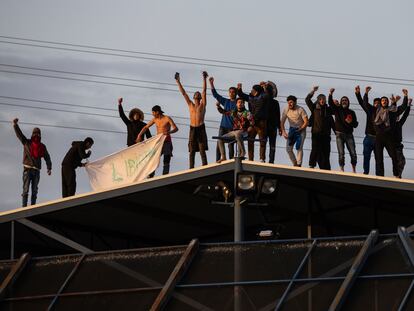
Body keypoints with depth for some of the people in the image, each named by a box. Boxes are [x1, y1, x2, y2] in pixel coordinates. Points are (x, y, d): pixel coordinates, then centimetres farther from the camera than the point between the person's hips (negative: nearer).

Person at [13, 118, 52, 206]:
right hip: (27, 169, -3)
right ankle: (24, 206, -15)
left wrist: (49, 168, 1)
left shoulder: (42, 146, 13)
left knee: (34, 190, 3)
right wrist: (15, 124, -17)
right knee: (26, 189, -10)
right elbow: (19, 133, -2)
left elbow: (47, 157, 13)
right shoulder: (27, 142, 8)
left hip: (36, 170, 3)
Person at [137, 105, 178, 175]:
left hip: (167, 142, -5)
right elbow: (146, 127, 14)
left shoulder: (167, 118, -8)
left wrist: (169, 132, -34)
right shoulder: (155, 119, 8)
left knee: (166, 162, -6)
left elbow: (176, 128, -14)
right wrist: (139, 135, 1)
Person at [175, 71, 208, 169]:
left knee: (202, 151, -6)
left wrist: (204, 79, -3)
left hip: (201, 128, -3)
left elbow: (204, 91, 2)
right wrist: (178, 82, 14)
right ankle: (191, 169, 1)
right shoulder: (190, 105, 16)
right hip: (192, 129, 3)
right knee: (192, 151, 1)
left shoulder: (202, 104, 8)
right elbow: (183, 93, 16)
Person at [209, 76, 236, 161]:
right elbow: (215, 94, 13)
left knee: (231, 145, -3)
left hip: (232, 127, -3)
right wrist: (211, 84, 5)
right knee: (219, 143, -3)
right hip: (223, 126, 3)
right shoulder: (225, 101, 14)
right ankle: (217, 161, -2)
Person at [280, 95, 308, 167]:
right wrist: (283, 132, -16)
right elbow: (282, 122, -3)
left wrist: (299, 130, -19)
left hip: (301, 129, -4)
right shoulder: (286, 110, -5)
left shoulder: (300, 110, -15)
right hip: (292, 129, 4)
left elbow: (306, 122, -13)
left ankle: (299, 164, -15)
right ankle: (294, 163, 11)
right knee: (288, 148, -4)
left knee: (299, 147, -18)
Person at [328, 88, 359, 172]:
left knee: (353, 153, -4)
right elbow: (330, 103, -8)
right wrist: (330, 94, -25)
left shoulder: (351, 112, 13)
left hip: (349, 135, 2)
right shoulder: (337, 110, 8)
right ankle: (342, 170, -5)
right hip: (340, 134, -2)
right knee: (341, 154, -8)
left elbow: (355, 124, 12)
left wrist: (351, 122, -10)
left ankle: (354, 171, 7)